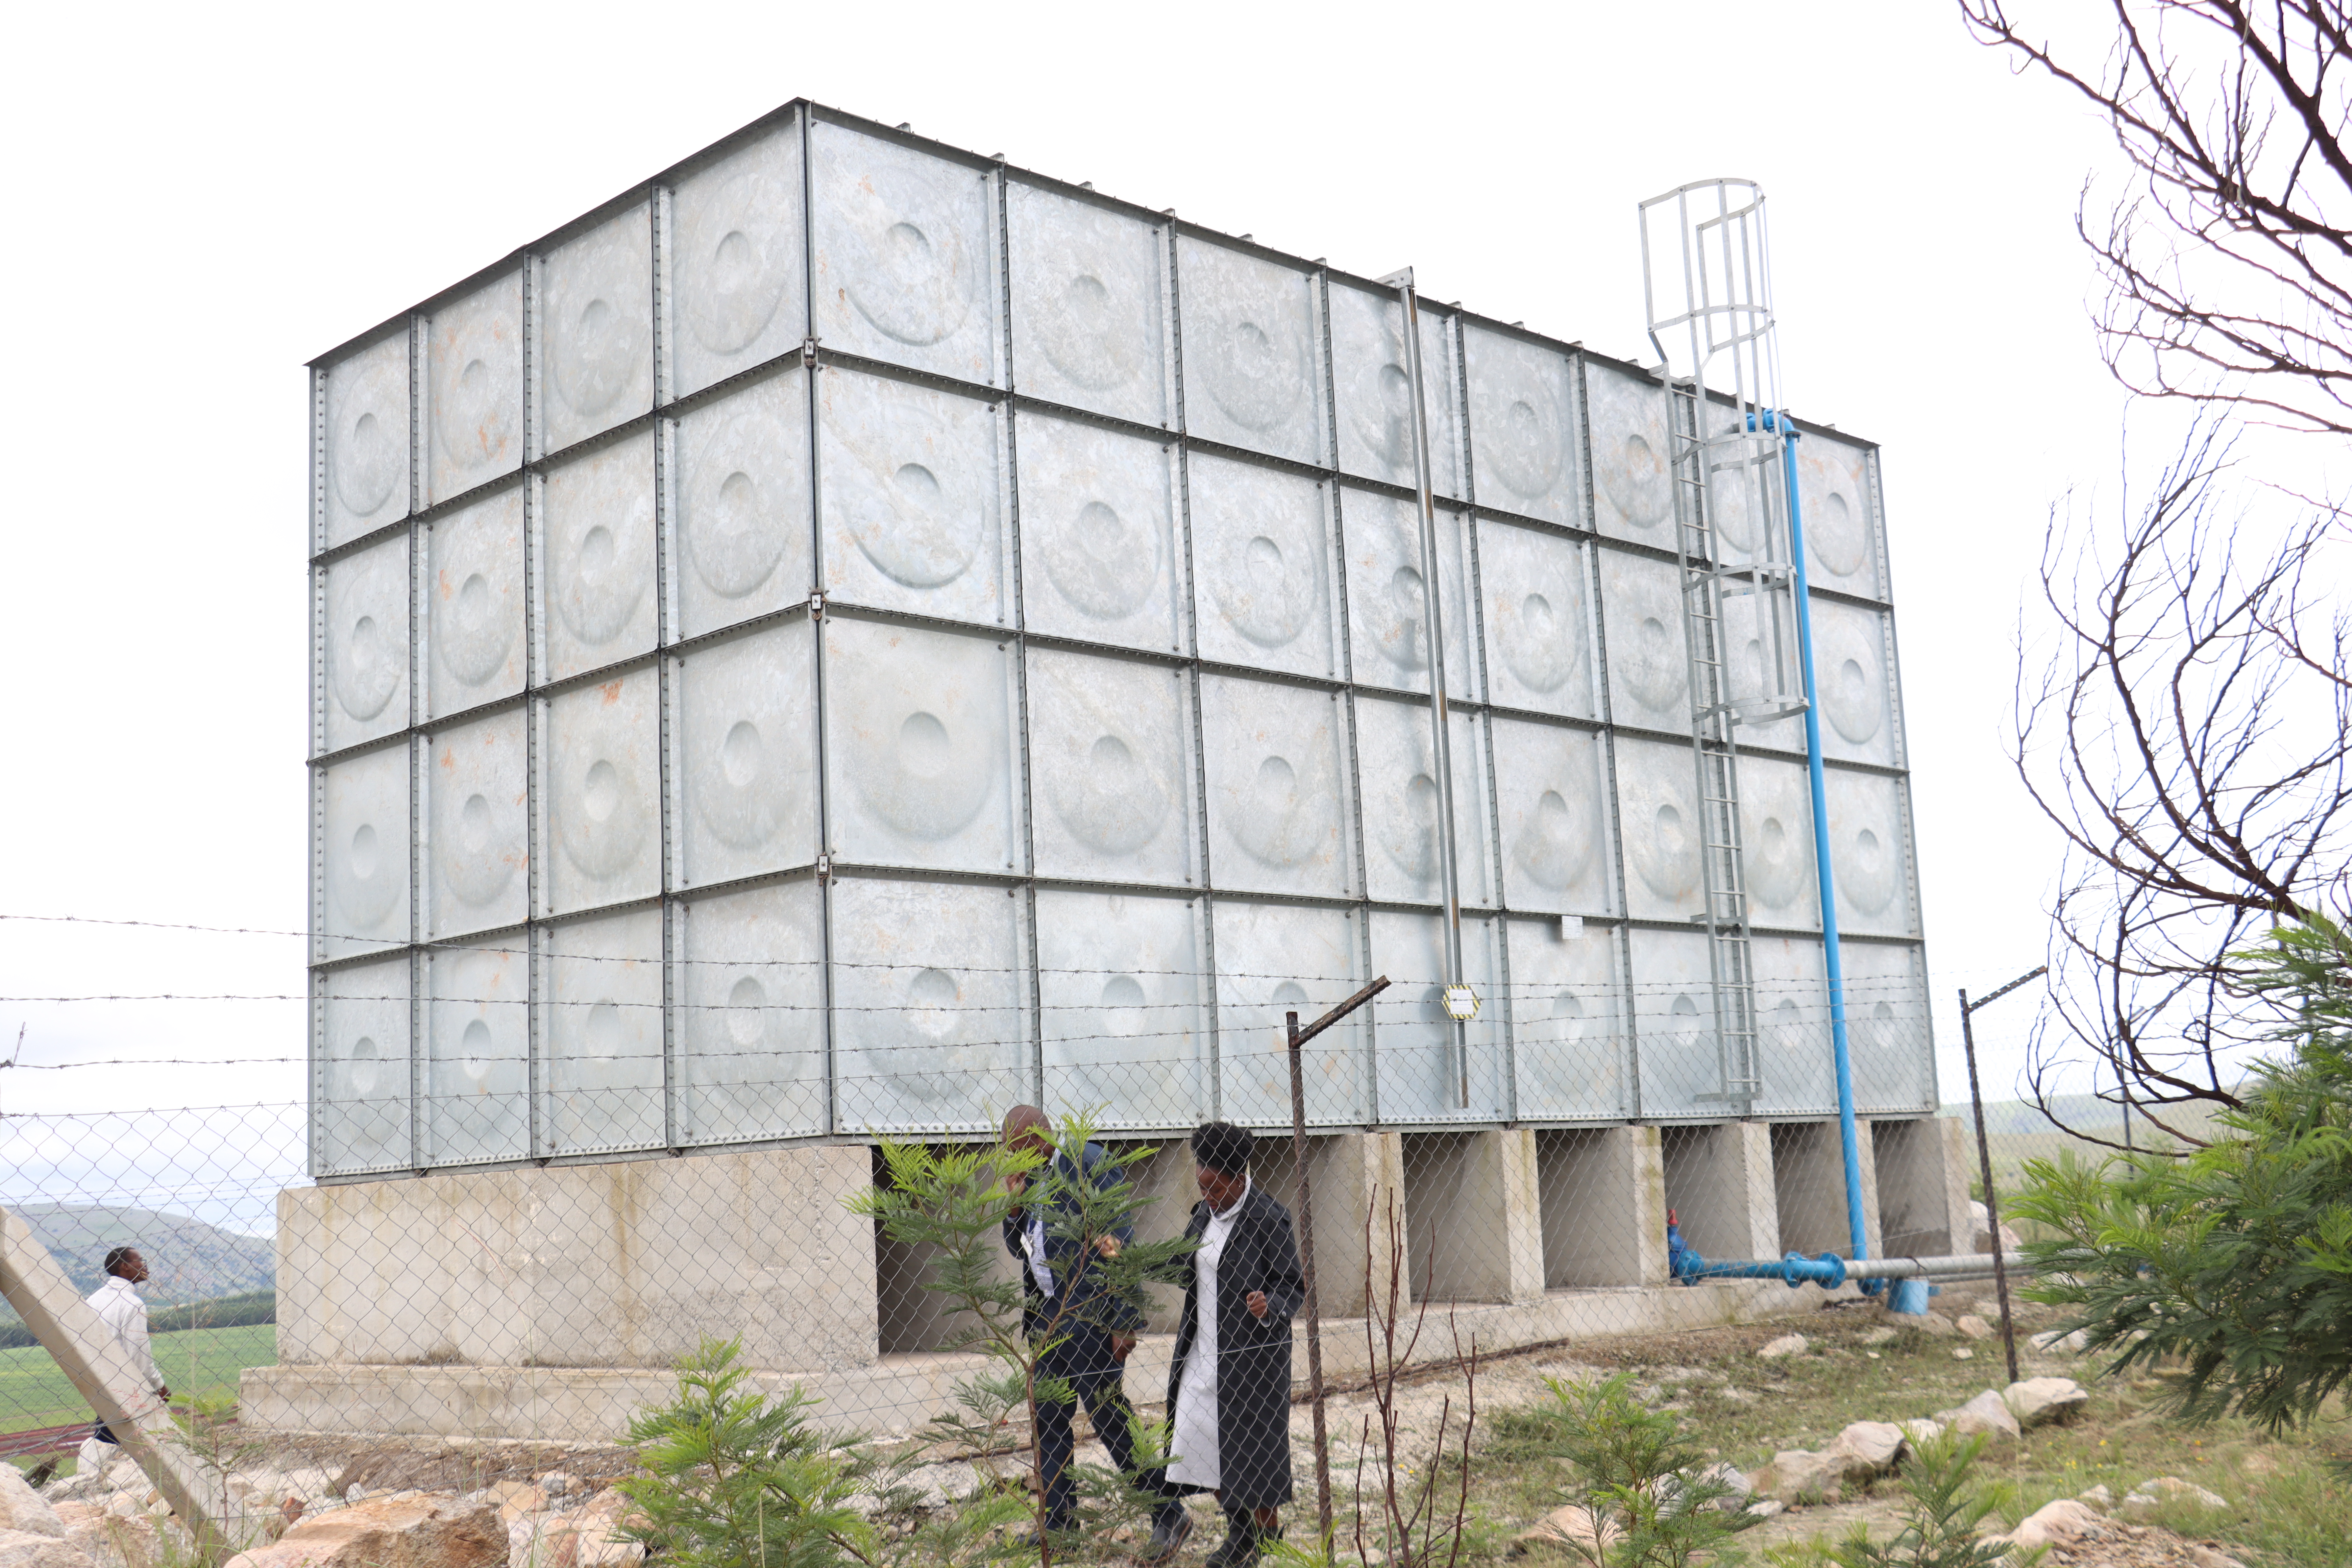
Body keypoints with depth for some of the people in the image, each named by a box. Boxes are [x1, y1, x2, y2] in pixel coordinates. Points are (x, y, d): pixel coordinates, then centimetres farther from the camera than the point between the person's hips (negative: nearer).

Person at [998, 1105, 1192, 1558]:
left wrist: (1125, 1322, -15)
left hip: (1090, 1315, -7)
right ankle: (1059, 1525, 20)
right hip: (1045, 1317, 8)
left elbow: (1122, 1241, -13)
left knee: (1111, 1418, -5)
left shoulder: (1088, 1164, -11)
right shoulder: (1029, 1176, 11)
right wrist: (1015, 1202, -1)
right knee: (1047, 1421, 9)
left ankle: (1169, 1515, 5)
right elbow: (1018, 1248, 19)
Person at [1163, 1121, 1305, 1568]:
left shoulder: (1269, 1218, -14)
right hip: (1204, 1351, 7)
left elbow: (1294, 1285, -11)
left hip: (1252, 1356, -7)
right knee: (1201, 1439, 6)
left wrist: (1270, 1307, -30)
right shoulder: (1204, 1214, 8)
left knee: (1253, 1442, 1)